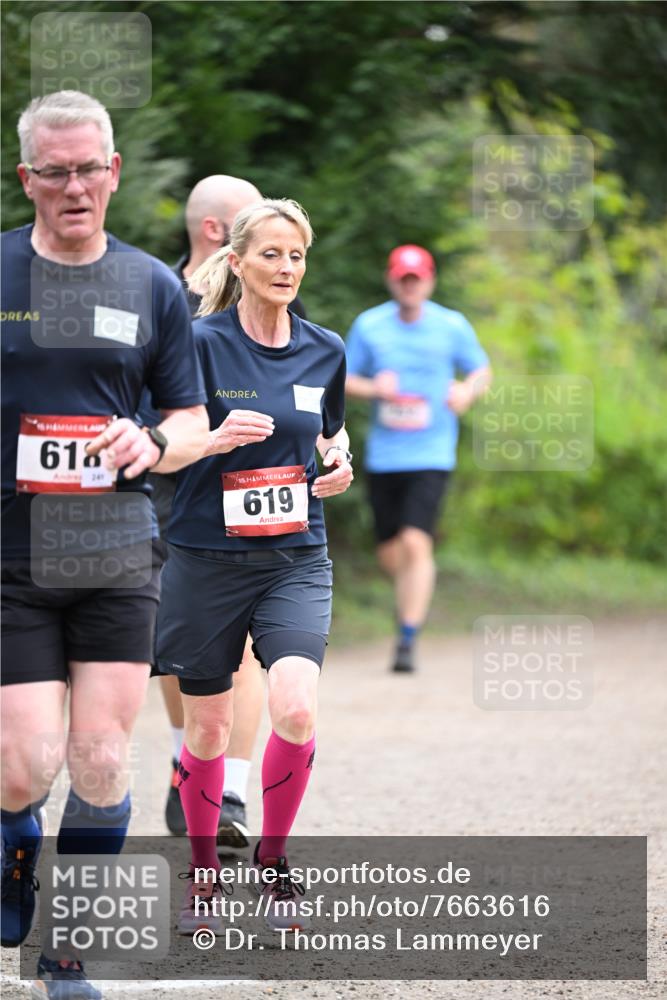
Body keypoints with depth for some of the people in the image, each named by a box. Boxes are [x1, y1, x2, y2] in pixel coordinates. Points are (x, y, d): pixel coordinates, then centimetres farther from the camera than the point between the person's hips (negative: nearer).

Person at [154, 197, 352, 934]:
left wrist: (338, 463, -2)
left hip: (296, 557, 2)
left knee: (296, 709, -19)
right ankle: (202, 874, 28)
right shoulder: (201, 343, -8)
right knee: (207, 727, 7)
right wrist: (214, 440, -25)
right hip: (207, 559, -2)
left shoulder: (324, 351, 5)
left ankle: (271, 861, 2)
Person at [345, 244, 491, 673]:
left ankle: (408, 641, -15)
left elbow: (482, 370, 13)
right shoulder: (369, 326, 4)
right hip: (383, 456, 3)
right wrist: (373, 389, -12)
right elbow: (344, 379, 10)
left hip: (431, 456, -3)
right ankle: (416, 599, 40)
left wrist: (468, 391, -10)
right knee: (391, 553, 8)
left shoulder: (452, 326, 1)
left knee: (416, 543, -18)